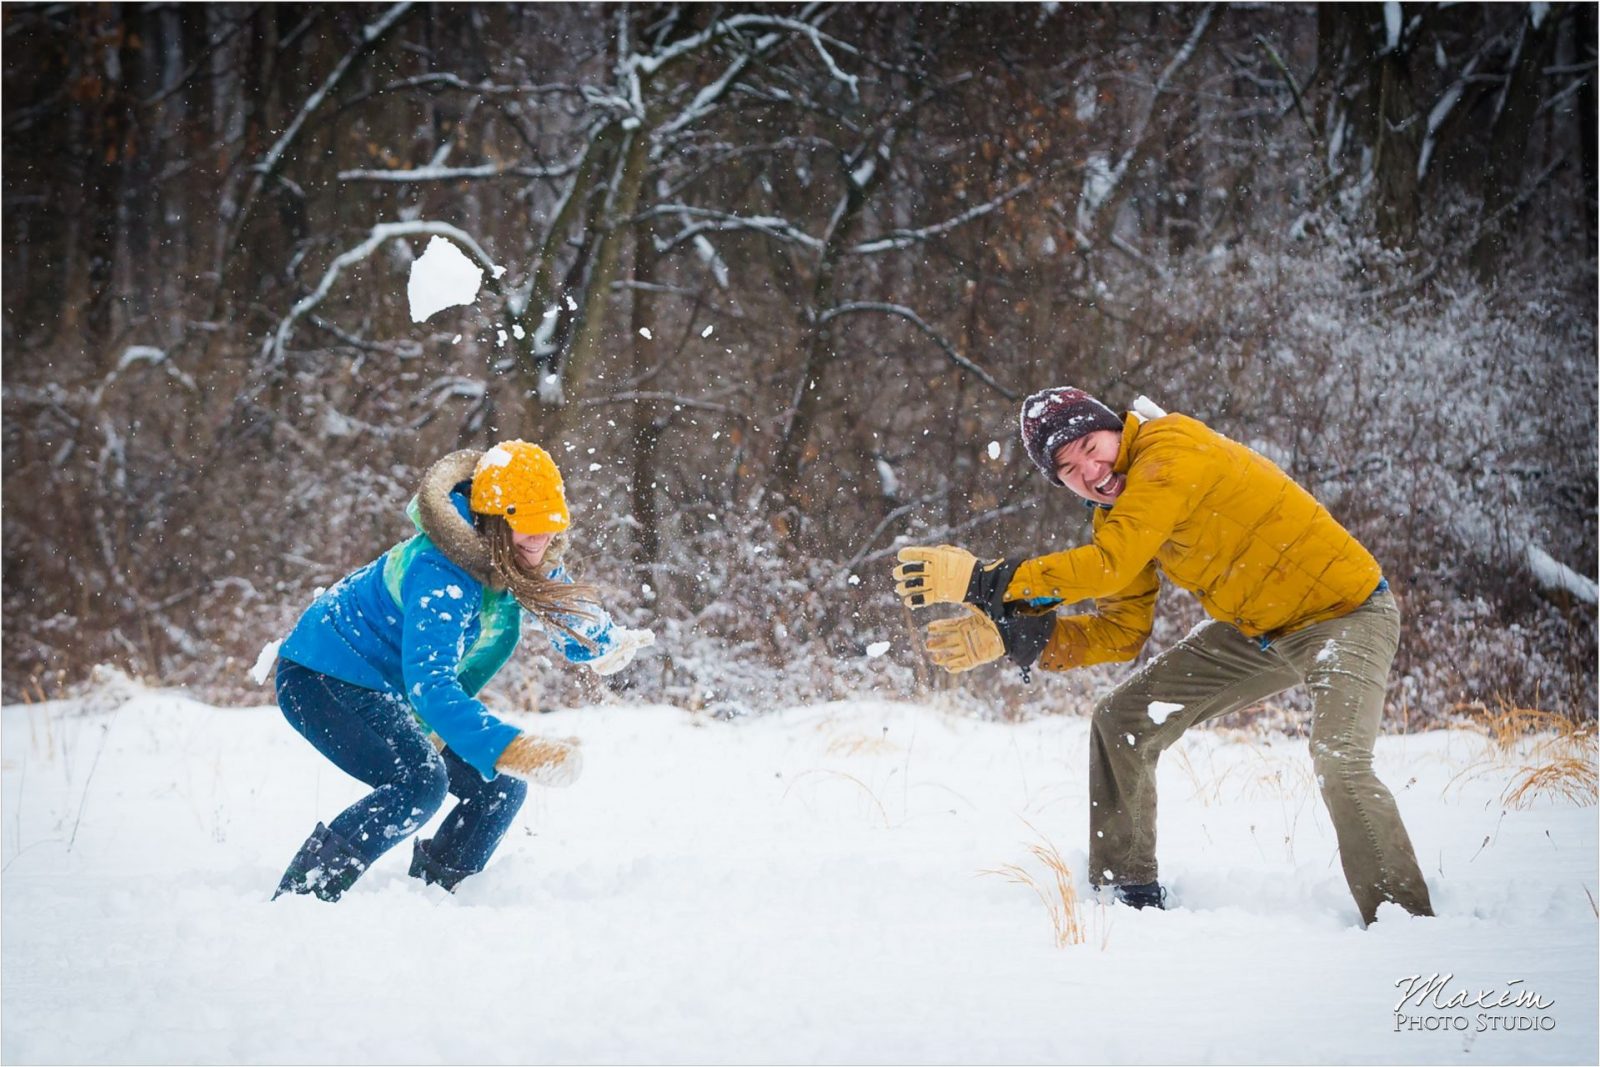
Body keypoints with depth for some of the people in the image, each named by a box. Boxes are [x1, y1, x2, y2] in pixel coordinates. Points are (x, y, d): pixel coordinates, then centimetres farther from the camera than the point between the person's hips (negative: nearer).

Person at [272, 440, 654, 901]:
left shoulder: (522, 563, -8)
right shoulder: (439, 573, -35)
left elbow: (575, 627, 11)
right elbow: (429, 682, -47)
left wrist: (612, 643, -8)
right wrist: (508, 749, -57)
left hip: (391, 689, 9)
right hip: (320, 682, -9)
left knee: (502, 786, 2)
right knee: (421, 781, -30)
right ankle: (303, 893, -23)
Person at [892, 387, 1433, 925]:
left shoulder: (1171, 448, -25)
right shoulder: (1118, 513, 1)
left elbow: (1110, 564, -33)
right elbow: (1120, 633, 3)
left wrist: (985, 580, -31)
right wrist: (1010, 633, -8)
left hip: (1344, 614, -9)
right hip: (1254, 629, 9)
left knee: (1340, 765, -30)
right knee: (1122, 721, 5)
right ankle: (1125, 892, 17)